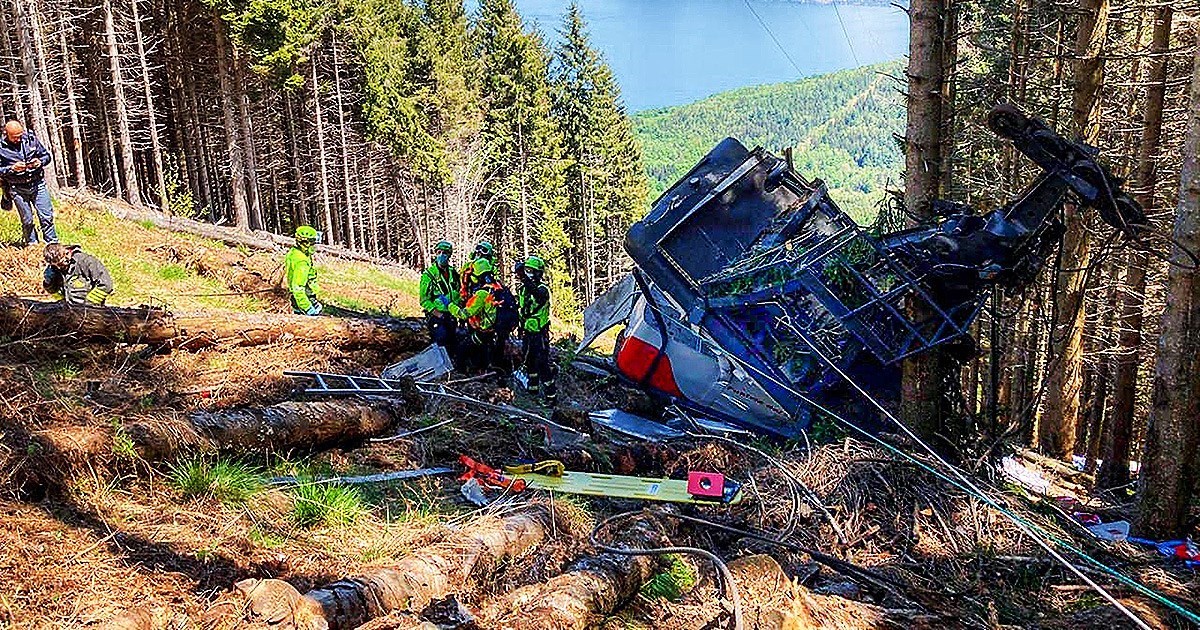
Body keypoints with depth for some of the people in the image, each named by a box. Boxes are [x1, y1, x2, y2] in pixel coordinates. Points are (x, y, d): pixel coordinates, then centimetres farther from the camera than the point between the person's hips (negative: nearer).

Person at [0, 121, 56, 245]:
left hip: (38, 184, 1)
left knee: (47, 216, -1)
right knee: (27, 221, 6)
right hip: (18, 189, -1)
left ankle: (53, 244, 8)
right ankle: (32, 244, 20)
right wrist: (12, 168, -21)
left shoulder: (31, 139, 0)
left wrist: (40, 162, -11)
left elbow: (47, 155, 9)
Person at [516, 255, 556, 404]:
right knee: (529, 362, 18)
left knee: (543, 364, -11)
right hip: (527, 332, 8)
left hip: (539, 333, -8)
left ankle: (551, 395, -7)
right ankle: (533, 389, 34)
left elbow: (538, 295, -42)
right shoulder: (523, 288, 8)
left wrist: (525, 277, -52)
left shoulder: (542, 288, -15)